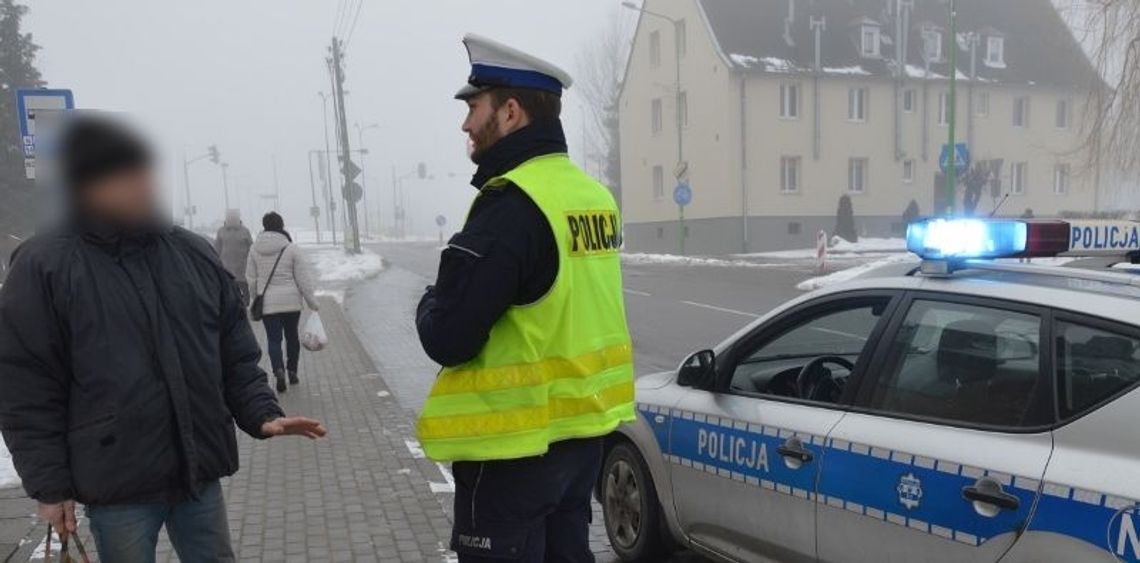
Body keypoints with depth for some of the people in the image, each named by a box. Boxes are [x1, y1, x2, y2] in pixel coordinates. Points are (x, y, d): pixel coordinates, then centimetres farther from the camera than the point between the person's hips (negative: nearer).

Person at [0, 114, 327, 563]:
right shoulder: (44, 266, -7)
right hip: (116, 482, -3)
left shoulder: (195, 253, 5)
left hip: (199, 470, 4)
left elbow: (236, 355, 8)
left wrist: (262, 413, -5)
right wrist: (49, 485, -8)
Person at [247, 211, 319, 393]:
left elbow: (251, 278, 5)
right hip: (292, 302, -1)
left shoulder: (255, 250, -1)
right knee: (292, 336, 16)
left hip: (267, 303, 1)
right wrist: (312, 302, 0)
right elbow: (303, 279, -7)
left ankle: (279, 371, -18)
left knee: (274, 339, 4)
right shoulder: (291, 249, -9)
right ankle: (292, 372, 24)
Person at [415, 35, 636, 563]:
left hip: (516, 443, -8)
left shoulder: (511, 203, -21)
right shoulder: (593, 195, 7)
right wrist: (464, 295, 10)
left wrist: (432, 303, -1)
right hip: (584, 427, 9)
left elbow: (448, 339, -22)